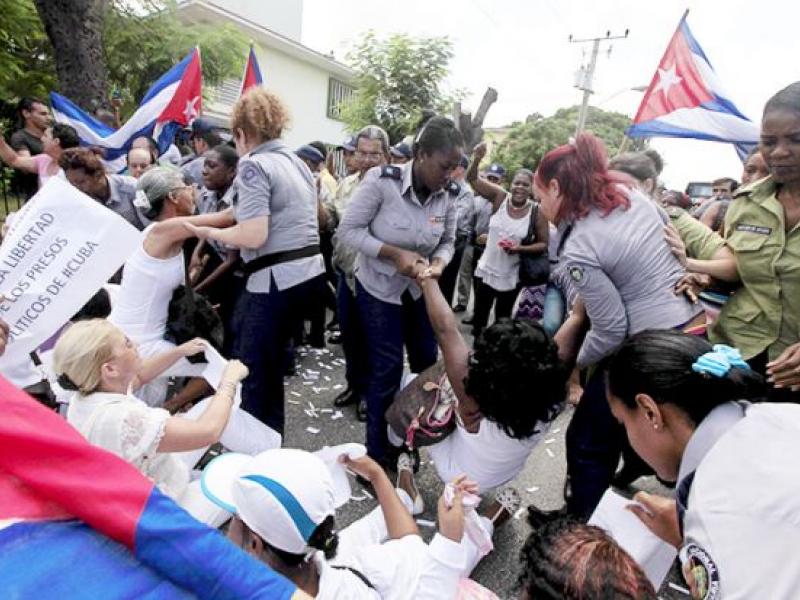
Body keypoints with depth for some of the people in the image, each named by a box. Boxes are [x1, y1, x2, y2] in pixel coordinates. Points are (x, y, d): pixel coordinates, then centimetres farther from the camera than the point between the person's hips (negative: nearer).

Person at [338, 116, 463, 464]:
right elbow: (349, 230, -20)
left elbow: (448, 241, 1)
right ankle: (377, 453, 20)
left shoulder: (446, 197, -10)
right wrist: (395, 253, -31)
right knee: (387, 371, -2)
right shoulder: (382, 180, -23)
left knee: (427, 364, 12)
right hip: (379, 288, -5)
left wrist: (439, 262, -22)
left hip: (420, 289, 5)